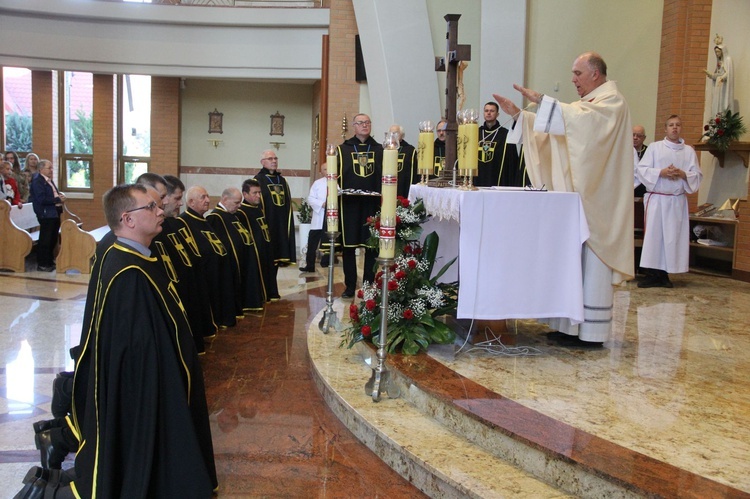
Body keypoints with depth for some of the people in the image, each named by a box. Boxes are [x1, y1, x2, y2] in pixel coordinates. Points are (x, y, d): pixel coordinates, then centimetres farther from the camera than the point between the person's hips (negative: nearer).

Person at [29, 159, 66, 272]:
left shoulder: (49, 180, 15)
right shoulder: (37, 181, -14)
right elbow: (42, 199, -22)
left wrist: (60, 195, 2)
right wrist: (58, 199, -18)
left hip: (55, 213, 9)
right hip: (46, 215, -9)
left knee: (53, 240, 16)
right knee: (45, 241, -3)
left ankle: (50, 262, 26)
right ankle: (42, 264, 5)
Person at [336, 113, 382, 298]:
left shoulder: (378, 149, 13)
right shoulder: (343, 149, 8)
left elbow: (384, 175, 12)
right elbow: (335, 175, 7)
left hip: (372, 204, 1)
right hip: (349, 204, -1)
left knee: (371, 245, 3)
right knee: (348, 246, 2)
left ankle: (369, 284, 12)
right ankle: (350, 286, 11)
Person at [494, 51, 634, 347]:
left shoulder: (612, 100, -6)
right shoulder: (586, 105, 22)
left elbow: (582, 119, -26)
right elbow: (552, 131, 18)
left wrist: (542, 101, -27)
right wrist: (519, 114, 9)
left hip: (595, 198, -9)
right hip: (575, 196, 9)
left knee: (590, 262, -6)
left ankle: (591, 332, 1)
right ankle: (572, 325, 15)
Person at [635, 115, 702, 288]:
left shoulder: (689, 151, 11)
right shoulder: (654, 147, 6)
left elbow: (697, 175, 6)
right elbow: (641, 169, -3)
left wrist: (682, 174, -13)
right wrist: (661, 172, -15)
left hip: (678, 201, 2)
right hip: (656, 199, -2)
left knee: (673, 237, 1)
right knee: (653, 235, -5)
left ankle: (664, 275, 8)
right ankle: (652, 275, -1)